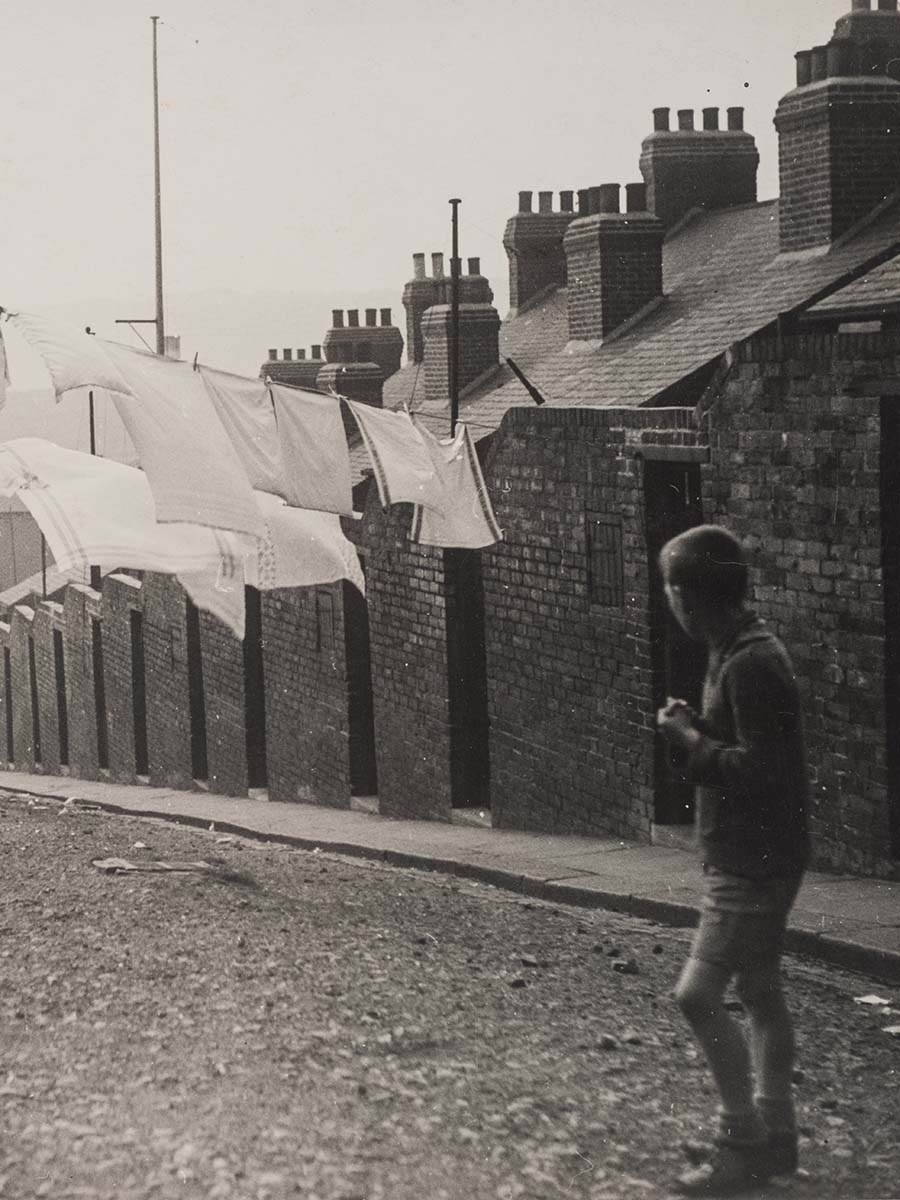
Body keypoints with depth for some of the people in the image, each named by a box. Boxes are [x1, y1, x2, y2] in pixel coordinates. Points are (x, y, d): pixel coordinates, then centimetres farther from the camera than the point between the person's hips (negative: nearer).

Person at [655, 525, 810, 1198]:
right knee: (760, 992, 15)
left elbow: (759, 771, -25)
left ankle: (744, 1144, -3)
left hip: (753, 863, -11)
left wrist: (687, 740, -15)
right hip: (754, 858, 11)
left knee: (699, 994, -11)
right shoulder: (743, 651, 12)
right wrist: (695, 731, 1)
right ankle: (775, 1136, 24)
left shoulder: (750, 664, -20)